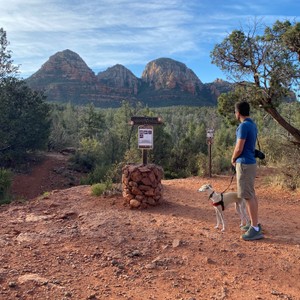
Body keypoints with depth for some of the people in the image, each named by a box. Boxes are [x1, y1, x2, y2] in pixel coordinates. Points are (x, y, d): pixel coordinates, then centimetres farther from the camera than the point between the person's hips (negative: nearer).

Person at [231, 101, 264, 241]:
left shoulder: (244, 126, -18)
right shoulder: (252, 125, 12)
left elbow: (239, 148, -19)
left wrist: (233, 159, 0)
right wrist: (237, 158, 10)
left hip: (244, 164, -10)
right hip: (250, 162, 10)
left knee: (248, 196, -7)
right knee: (251, 194, 15)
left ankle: (256, 229, -3)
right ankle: (254, 223, 25)